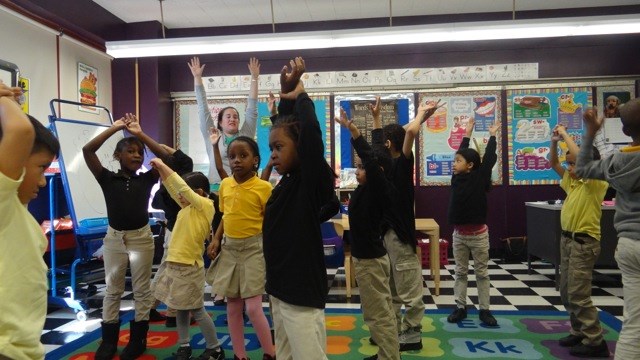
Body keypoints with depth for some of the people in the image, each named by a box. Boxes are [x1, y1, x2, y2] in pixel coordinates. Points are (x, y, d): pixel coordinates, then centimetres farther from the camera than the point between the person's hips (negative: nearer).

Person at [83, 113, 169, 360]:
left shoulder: (147, 179, -1)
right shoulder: (108, 179, -2)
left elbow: (165, 156, -10)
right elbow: (87, 151, -12)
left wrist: (140, 133, -9)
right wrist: (114, 128, -10)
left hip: (141, 237, 0)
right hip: (114, 237, 0)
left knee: (141, 289, 8)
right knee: (112, 289, 11)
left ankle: (138, 338, 22)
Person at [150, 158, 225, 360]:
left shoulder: (205, 205, -13)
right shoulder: (187, 207, 8)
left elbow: (183, 188, -22)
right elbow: (173, 189, 15)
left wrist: (163, 166, -15)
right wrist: (161, 170, 6)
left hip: (189, 267, -8)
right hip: (174, 265, 8)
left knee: (196, 310, 1)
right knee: (180, 308, 15)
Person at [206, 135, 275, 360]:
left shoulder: (263, 187, -12)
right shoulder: (225, 184, 4)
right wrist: (216, 240, 3)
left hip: (253, 248, -5)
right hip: (229, 248, 6)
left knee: (253, 308, -6)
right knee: (233, 306, 11)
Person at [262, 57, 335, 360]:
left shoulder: (312, 181, -14)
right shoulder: (287, 181, 6)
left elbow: (310, 130, -28)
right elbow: (286, 126, 17)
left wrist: (300, 95, -11)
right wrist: (285, 94, 8)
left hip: (302, 293, -8)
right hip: (280, 289, 8)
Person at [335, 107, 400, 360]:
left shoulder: (378, 189, -18)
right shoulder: (367, 189, 4)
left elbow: (370, 158, -35)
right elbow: (369, 154, 12)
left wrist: (351, 128, -35)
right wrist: (350, 128, 11)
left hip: (369, 259, -10)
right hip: (370, 255, 10)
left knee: (378, 315, 1)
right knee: (383, 312, 19)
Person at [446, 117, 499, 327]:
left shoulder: (480, 178, -10)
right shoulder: (456, 178, 1)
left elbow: (490, 158, -8)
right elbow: (462, 153, 10)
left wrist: (492, 135, 4)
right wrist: (467, 134, 23)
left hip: (478, 234, -4)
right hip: (459, 234, 4)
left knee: (482, 273, 8)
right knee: (460, 272, 11)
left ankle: (485, 310, 17)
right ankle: (460, 307, 20)